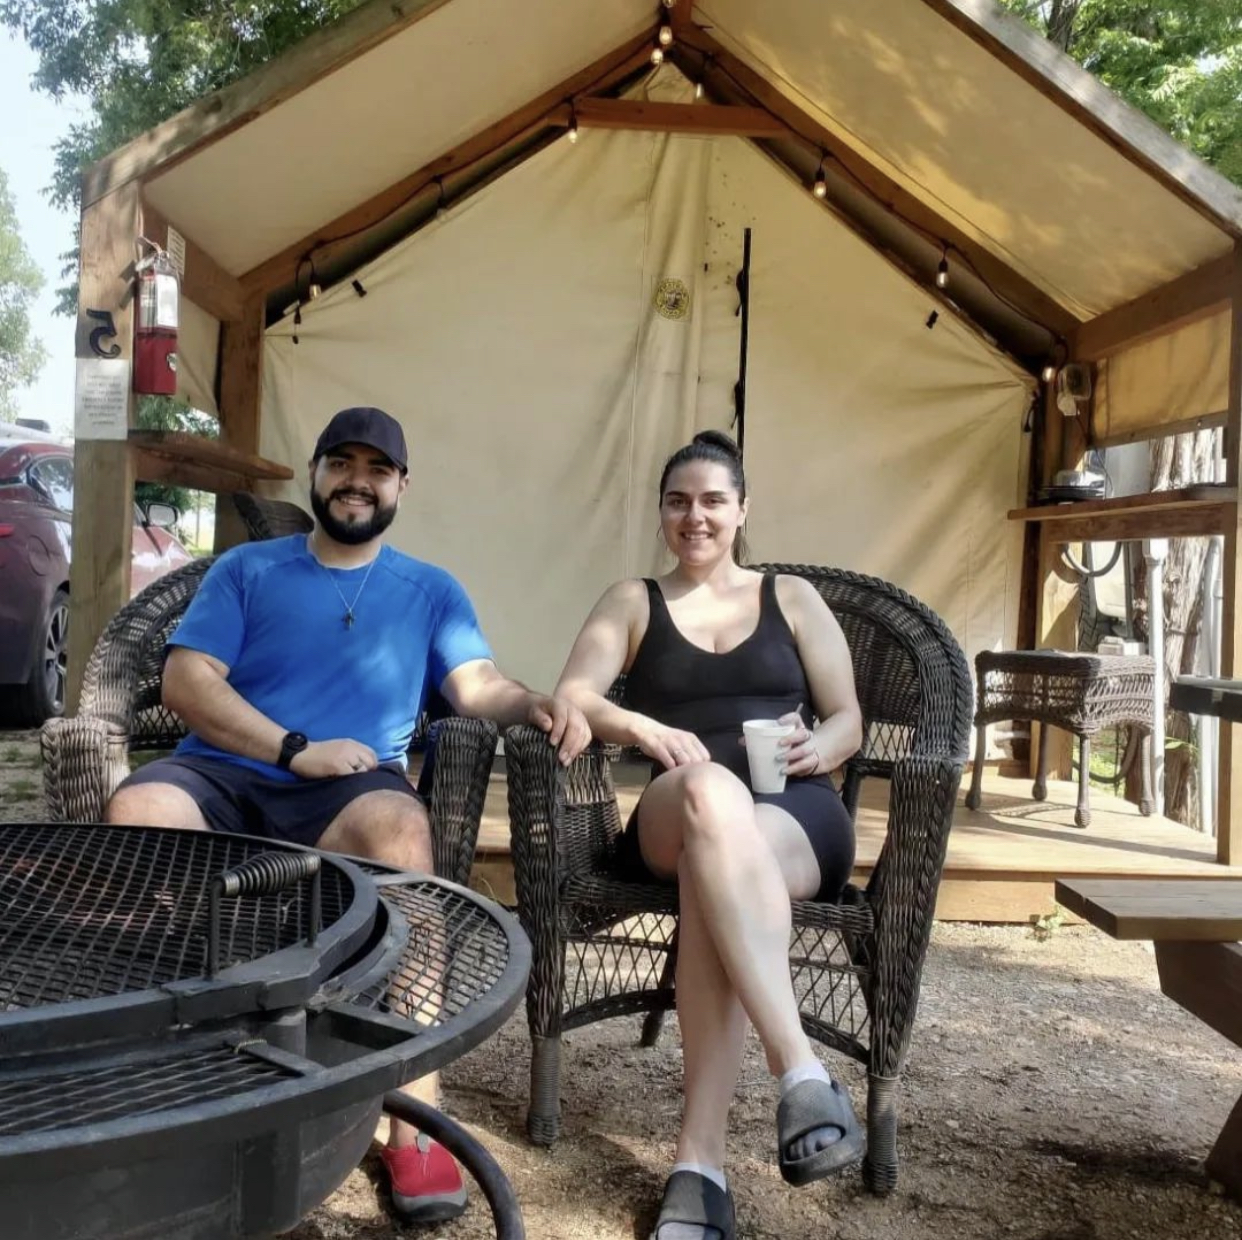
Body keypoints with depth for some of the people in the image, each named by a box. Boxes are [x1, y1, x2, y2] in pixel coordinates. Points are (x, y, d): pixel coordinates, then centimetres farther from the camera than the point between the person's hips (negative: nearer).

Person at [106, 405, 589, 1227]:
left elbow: (478, 683, 4)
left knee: (399, 826, -37)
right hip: (223, 773, 1)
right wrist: (296, 750, -10)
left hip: (352, 788, -1)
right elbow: (186, 679, 4)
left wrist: (537, 705, -20)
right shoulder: (246, 569, 17)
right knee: (136, 812, -34)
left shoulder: (431, 590, 19)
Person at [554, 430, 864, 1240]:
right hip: (676, 819, 0)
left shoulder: (793, 597, 21)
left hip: (797, 814, 1)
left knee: (715, 869, -38)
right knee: (712, 792, -41)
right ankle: (804, 1075, -47)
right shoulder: (633, 601, 20)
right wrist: (648, 731, -19)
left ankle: (701, 1160, -41)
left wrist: (816, 749, -10)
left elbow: (849, 720, 15)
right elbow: (573, 696, 3)